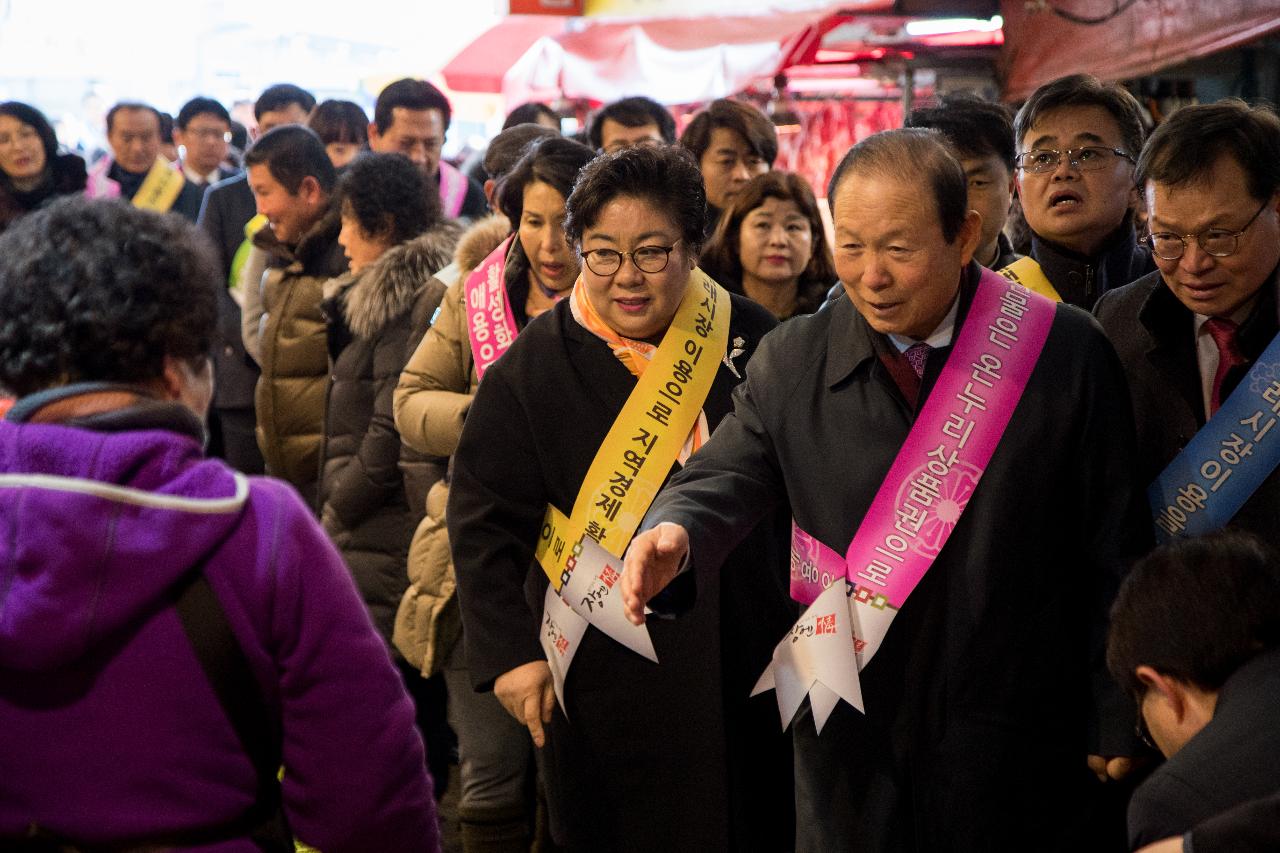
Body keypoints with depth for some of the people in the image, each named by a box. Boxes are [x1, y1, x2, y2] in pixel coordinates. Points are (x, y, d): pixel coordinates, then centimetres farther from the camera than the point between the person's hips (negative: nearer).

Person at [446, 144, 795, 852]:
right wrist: (510, 653, -11)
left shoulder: (751, 340, 1)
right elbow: (484, 522, -4)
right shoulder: (530, 369, -6)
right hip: (604, 673, -2)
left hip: (750, 657, 2)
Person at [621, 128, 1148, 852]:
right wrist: (673, 532, -29)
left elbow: (1114, 554, -2)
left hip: (1022, 739, -2)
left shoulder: (1067, 354, -6)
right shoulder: (792, 363, 1)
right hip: (853, 748, 2)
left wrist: (1117, 724, 0)